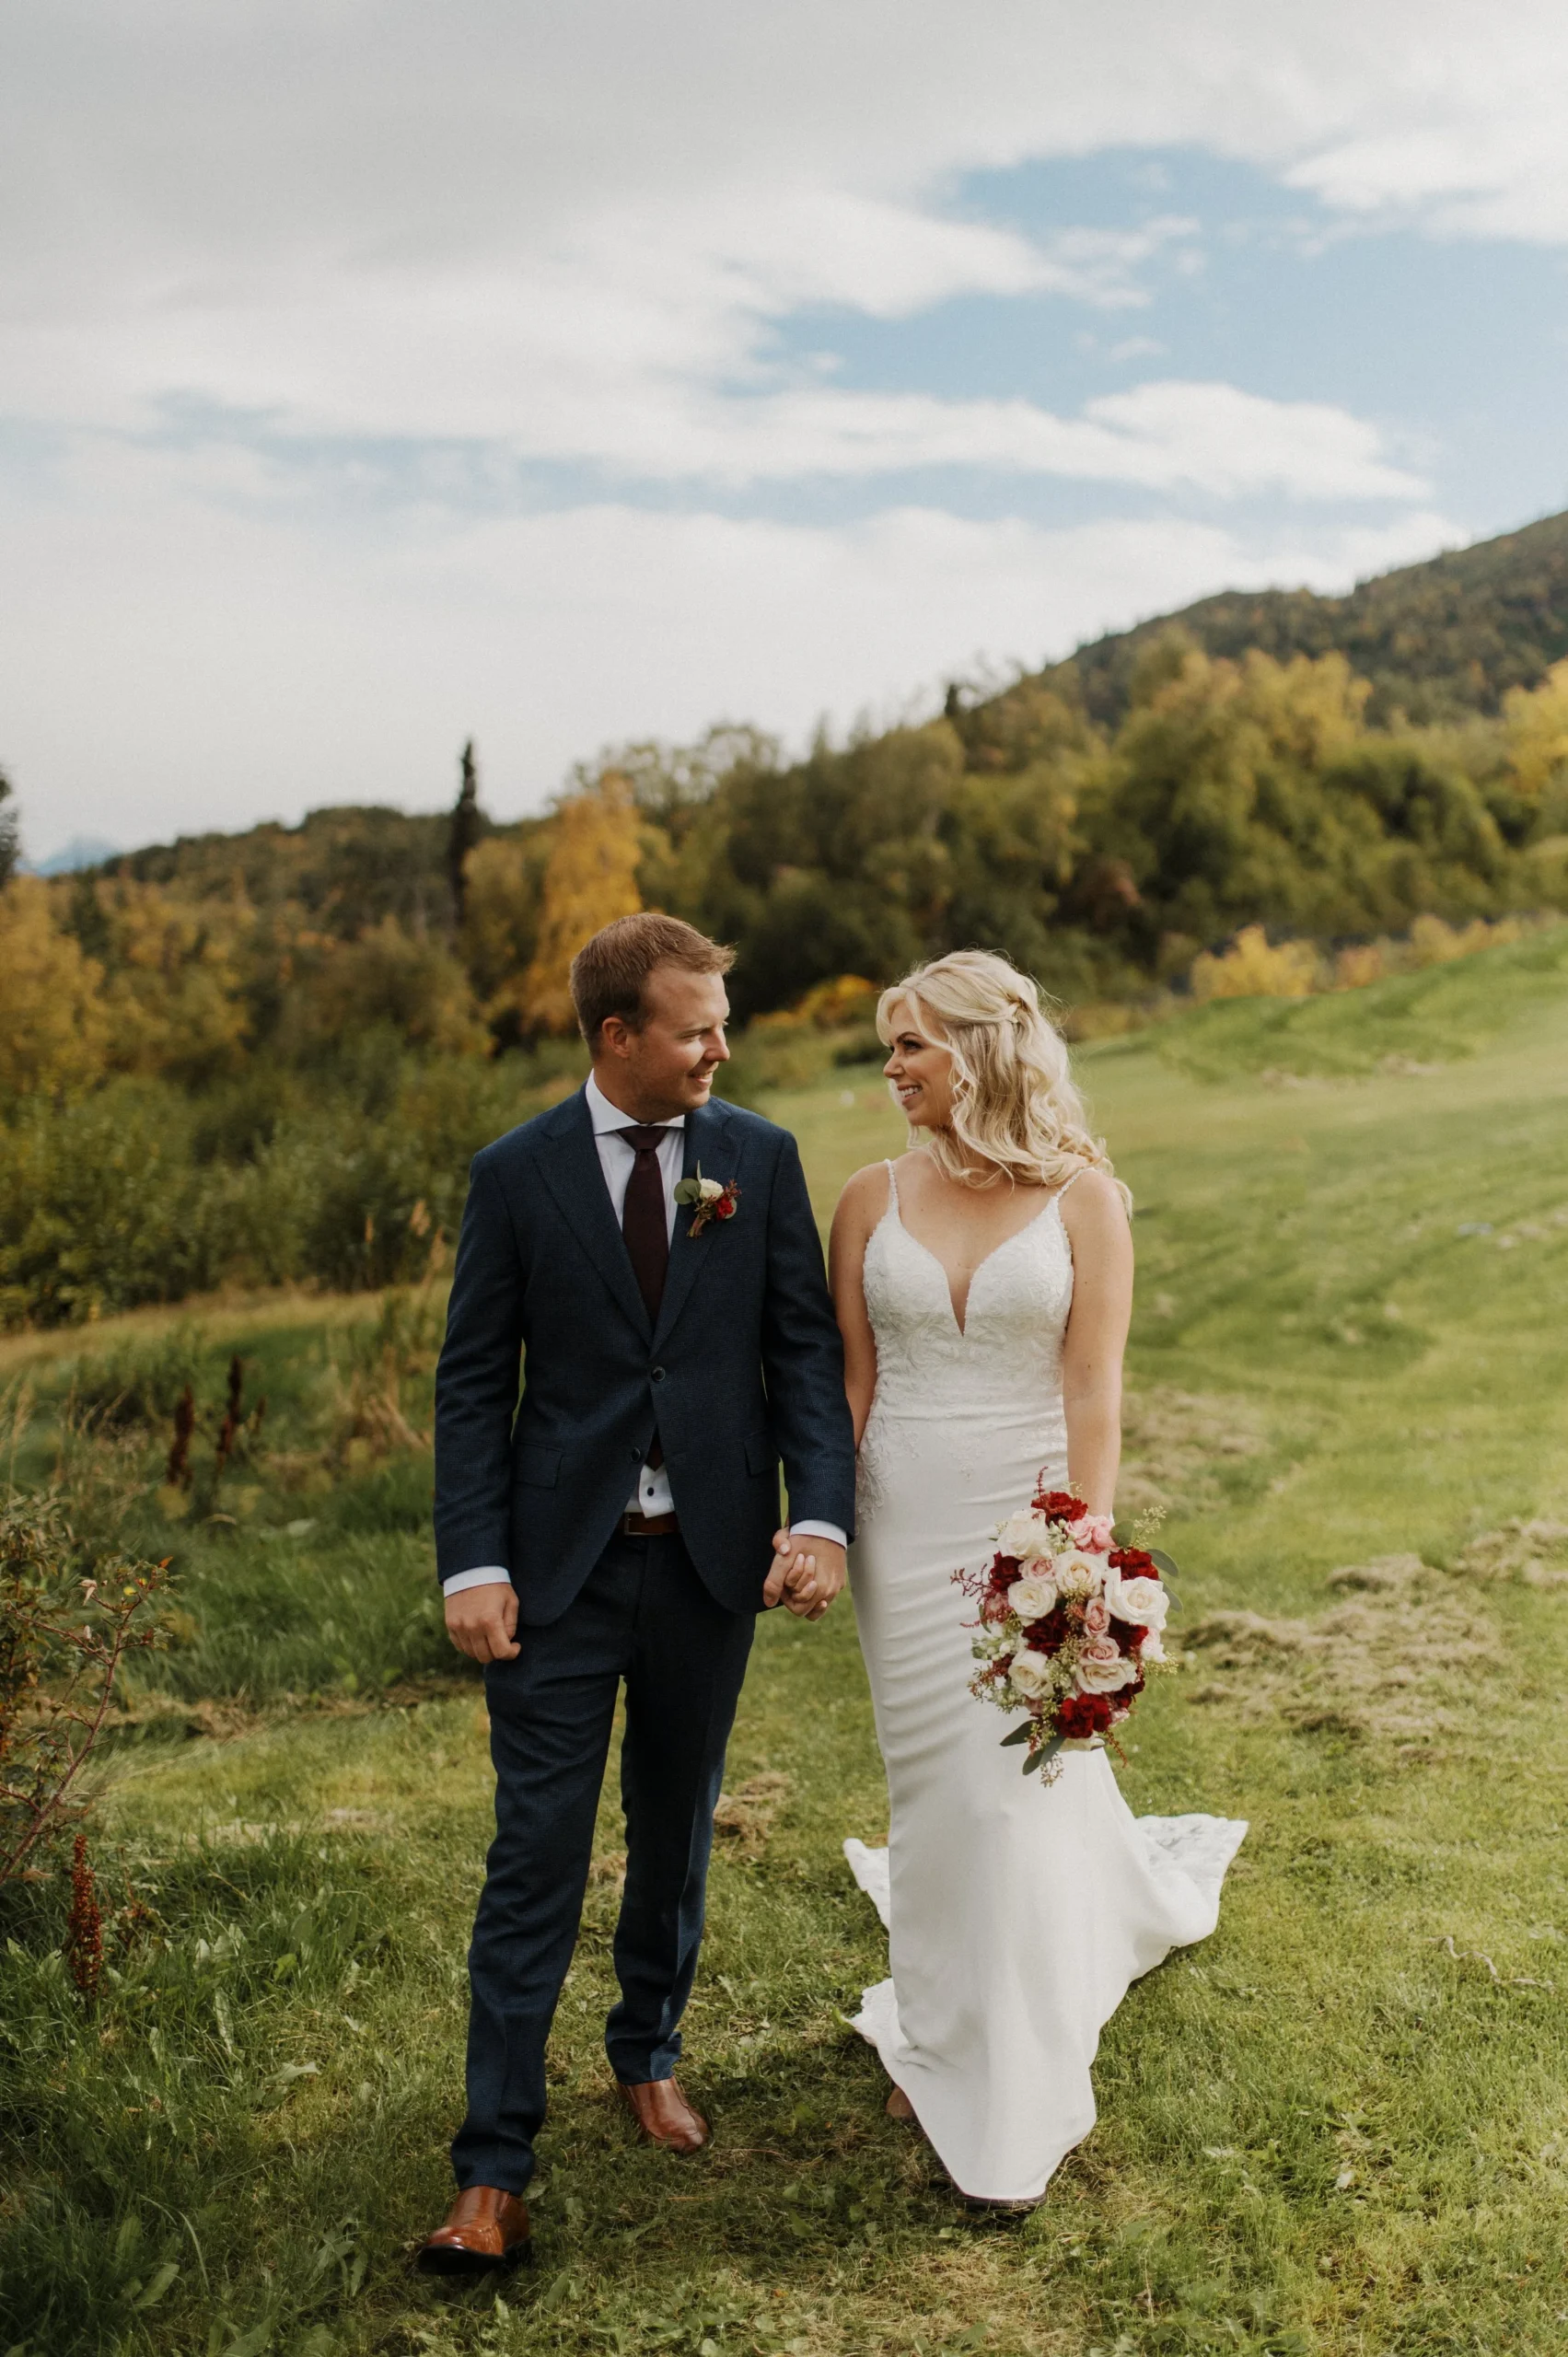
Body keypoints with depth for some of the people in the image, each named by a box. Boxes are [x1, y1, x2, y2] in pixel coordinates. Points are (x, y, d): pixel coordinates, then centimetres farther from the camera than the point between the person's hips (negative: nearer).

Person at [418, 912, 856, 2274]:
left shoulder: (761, 1159, 0)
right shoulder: (517, 1174, -4)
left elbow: (806, 1349, -1)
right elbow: (474, 1382, -2)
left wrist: (819, 1519, -13)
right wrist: (474, 1564, -10)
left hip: (712, 1556, 2)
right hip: (562, 1563, -2)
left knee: (677, 1834, 17)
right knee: (536, 1855, 0)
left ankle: (650, 2051, 41)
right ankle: (496, 2170, 9)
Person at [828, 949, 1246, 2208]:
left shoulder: (1083, 1197, -6)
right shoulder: (873, 1200, 2)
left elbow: (1093, 1390, -9)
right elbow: (849, 1380, 4)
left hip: (1028, 1520, -2)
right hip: (904, 1528, 3)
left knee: (1023, 1788, 2)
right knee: (933, 1787, 11)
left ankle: (1018, 2096, 22)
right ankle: (945, 2043, 33)